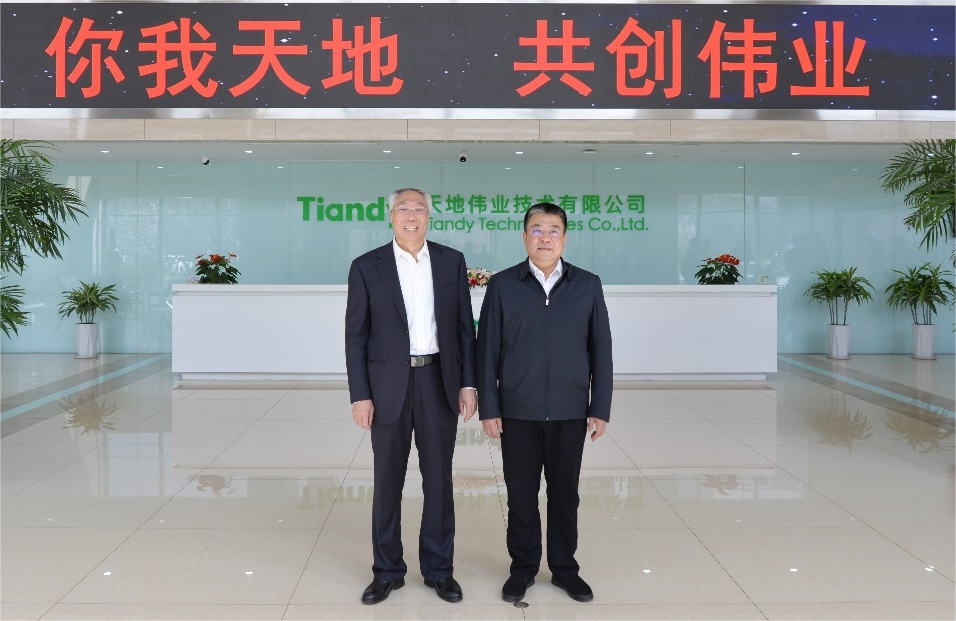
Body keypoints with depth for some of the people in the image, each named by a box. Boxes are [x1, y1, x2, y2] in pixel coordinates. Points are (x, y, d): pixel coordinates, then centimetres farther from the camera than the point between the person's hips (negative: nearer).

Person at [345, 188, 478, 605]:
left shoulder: (451, 261, 4)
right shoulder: (367, 266, -1)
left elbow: (464, 327, 5)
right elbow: (356, 335, -1)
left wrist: (467, 383, -1)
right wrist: (359, 394, -6)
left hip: (439, 380, 1)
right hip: (388, 385, -1)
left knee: (438, 479, 9)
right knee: (387, 481, 8)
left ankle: (438, 568, 23)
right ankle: (387, 570, 22)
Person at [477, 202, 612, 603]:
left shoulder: (588, 285, 1)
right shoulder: (502, 285, -2)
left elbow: (601, 351, 2)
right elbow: (487, 351, -1)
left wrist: (600, 408, -1)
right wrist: (488, 408, -4)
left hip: (570, 412, 1)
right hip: (517, 412, -1)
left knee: (565, 494, 11)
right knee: (521, 494, 9)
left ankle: (564, 568, 27)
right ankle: (523, 567, 26)